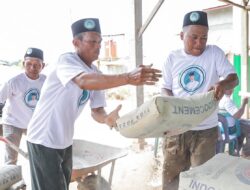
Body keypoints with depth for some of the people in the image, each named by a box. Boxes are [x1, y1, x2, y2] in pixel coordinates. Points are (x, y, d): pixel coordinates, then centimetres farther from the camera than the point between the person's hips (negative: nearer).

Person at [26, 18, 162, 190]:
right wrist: (129, 78, -53)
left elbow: (96, 111, 0)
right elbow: (84, 81, -43)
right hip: (44, 140, -8)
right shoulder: (67, 60, -21)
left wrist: (107, 118, -24)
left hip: (65, 141, 8)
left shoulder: (96, 73, 2)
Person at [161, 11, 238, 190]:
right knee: (170, 174, 14)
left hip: (206, 129, -1)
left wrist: (223, 84, -31)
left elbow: (234, 77, -8)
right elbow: (165, 88, 6)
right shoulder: (172, 58, 0)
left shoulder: (214, 53, -4)